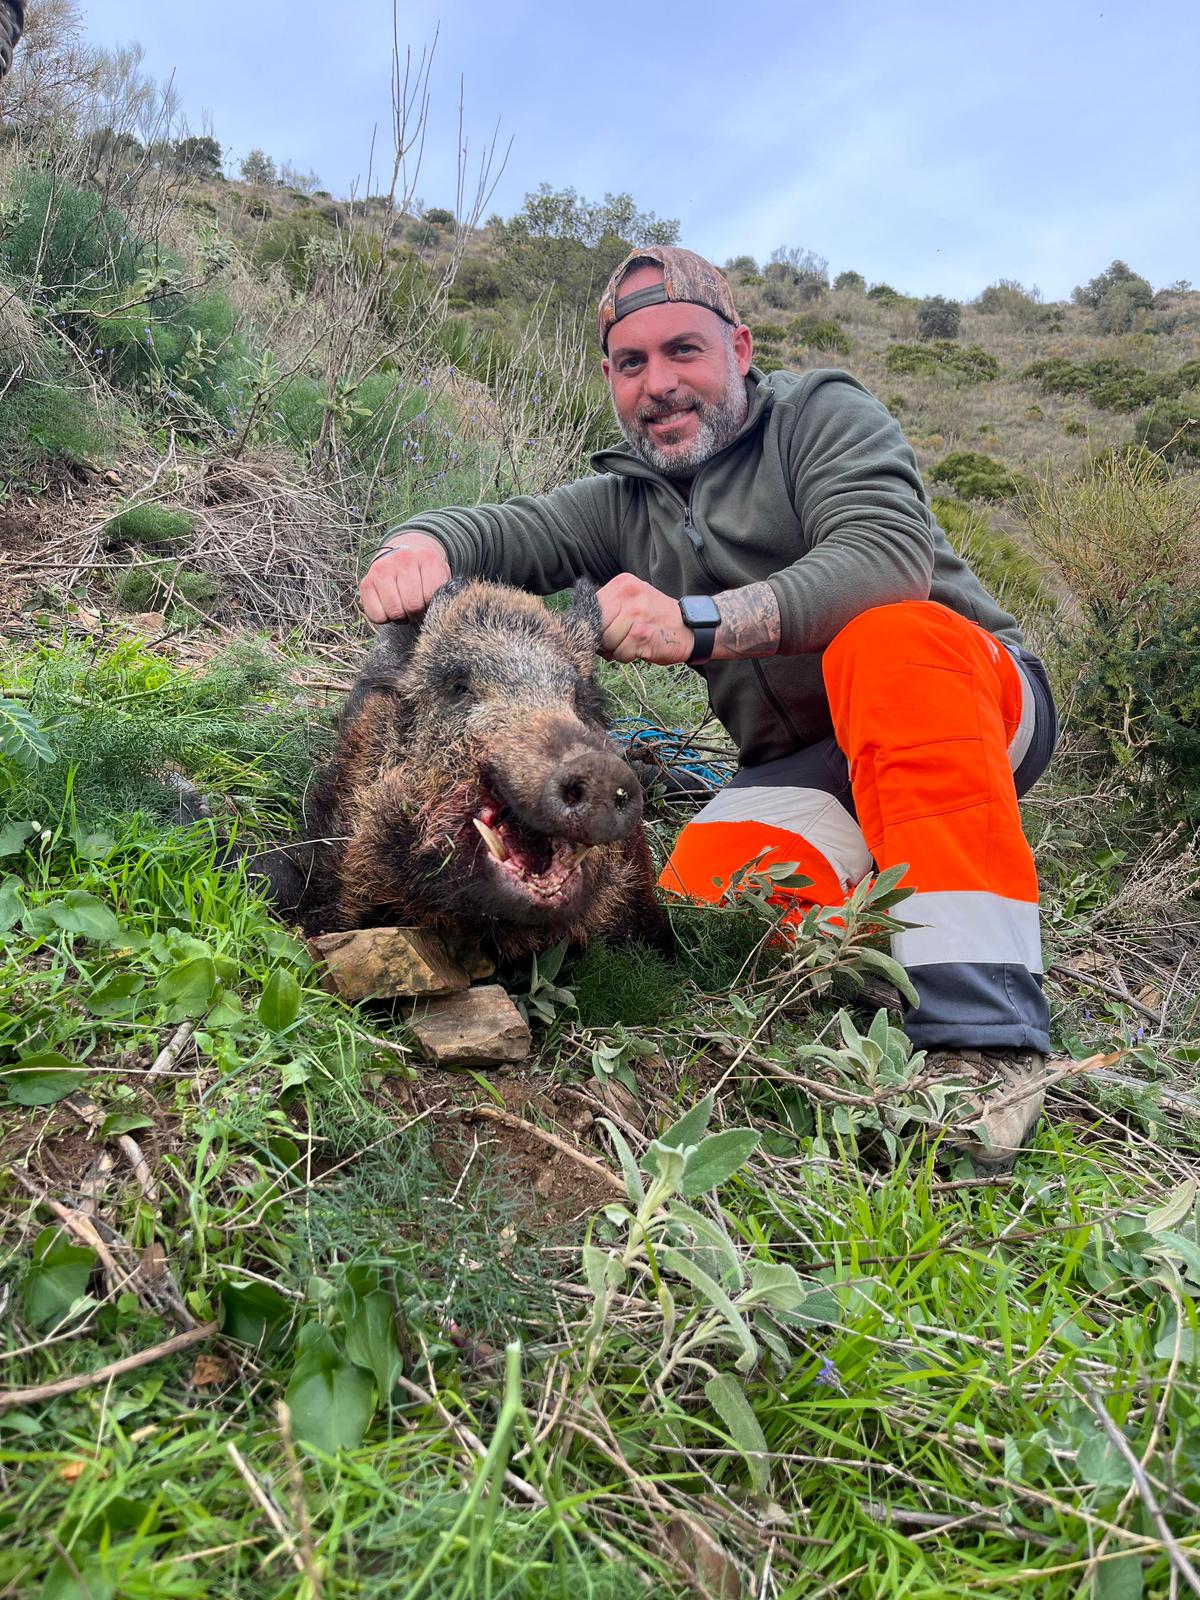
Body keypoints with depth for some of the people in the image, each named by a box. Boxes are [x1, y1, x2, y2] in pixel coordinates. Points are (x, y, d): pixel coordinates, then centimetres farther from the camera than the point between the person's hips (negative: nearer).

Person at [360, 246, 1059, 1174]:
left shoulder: (826, 415, -2)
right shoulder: (625, 504, 13)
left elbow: (887, 558, -21)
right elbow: (503, 530, -3)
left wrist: (698, 623, -34)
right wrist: (420, 546, -28)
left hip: (977, 708, -2)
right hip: (803, 767, 3)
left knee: (891, 641, -37)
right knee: (702, 902, -28)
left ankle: (985, 1034, -36)